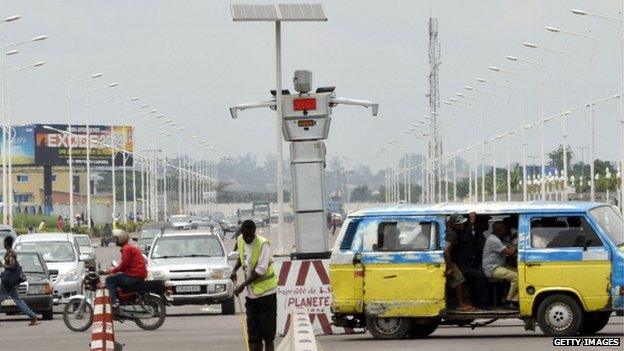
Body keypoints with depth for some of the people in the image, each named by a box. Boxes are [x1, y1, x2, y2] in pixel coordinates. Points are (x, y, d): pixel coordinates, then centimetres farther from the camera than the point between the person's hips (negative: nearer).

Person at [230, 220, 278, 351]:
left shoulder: (263, 244, -17)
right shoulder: (240, 241, 4)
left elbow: (260, 270, -21)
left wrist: (242, 286, -21)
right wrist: (234, 269, 7)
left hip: (266, 291, -6)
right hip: (251, 293, 6)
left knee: (267, 332, -3)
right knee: (253, 334, 4)